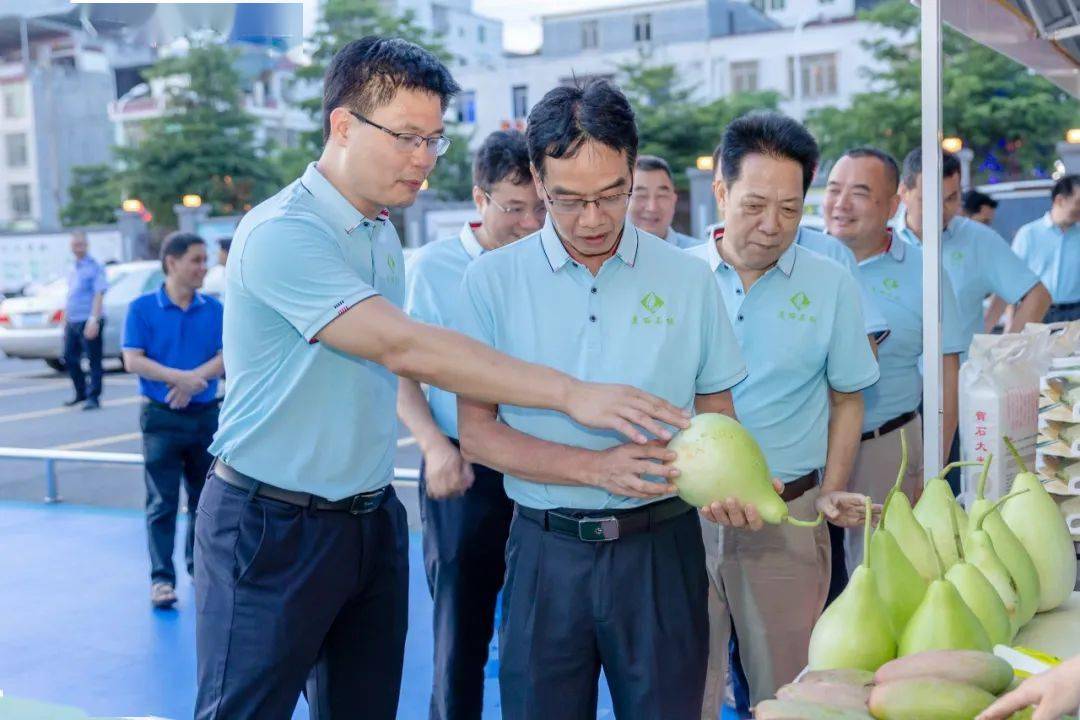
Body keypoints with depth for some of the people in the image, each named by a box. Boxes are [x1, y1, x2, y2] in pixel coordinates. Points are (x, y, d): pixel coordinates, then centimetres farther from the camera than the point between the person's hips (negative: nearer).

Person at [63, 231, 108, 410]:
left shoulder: (95, 267, -8)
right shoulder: (72, 269, 17)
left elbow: (99, 295, -16)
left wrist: (93, 320, -24)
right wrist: (65, 321, 22)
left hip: (89, 322, -8)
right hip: (72, 322, 8)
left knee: (93, 360, -4)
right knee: (70, 358, 12)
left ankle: (93, 397, -1)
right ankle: (81, 393, 25)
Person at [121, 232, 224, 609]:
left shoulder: (214, 309, 4)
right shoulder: (143, 308, -3)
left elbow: (227, 356, -2)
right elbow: (133, 360, -10)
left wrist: (193, 381, -18)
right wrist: (181, 377, -21)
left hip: (206, 414, 3)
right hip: (161, 417, -3)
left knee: (205, 498, 12)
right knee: (162, 501, -3)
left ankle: (200, 565, 26)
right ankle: (162, 578, 0)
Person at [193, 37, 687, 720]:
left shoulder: (383, 234, 9)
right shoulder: (280, 233, -19)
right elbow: (403, 347, -29)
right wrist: (570, 393, -31)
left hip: (372, 520, 8)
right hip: (271, 527, -7)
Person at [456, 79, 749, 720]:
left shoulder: (688, 279, 2)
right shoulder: (494, 279, -2)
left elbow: (715, 414, 8)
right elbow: (476, 432, -4)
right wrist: (597, 467, -17)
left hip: (661, 546, 1)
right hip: (546, 551, 0)